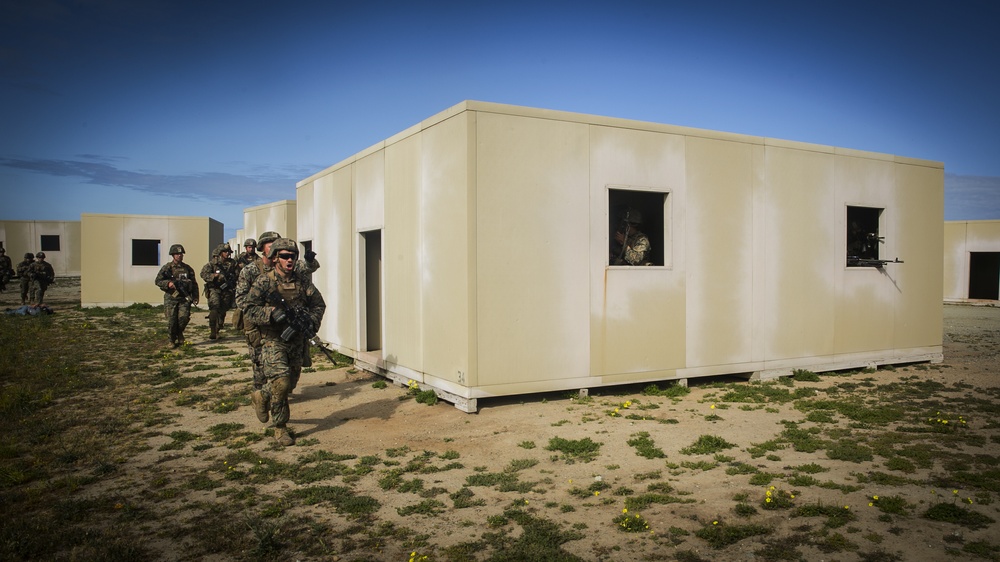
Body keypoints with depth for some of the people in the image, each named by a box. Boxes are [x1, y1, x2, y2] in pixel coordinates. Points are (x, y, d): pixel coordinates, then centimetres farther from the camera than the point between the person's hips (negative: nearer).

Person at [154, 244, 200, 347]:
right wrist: (168, 283, -17)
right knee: (171, 321, -2)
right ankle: (173, 341, 15)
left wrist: (195, 297, 6)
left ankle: (179, 333, 18)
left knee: (184, 318, -12)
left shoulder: (188, 268, 10)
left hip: (184, 298, 1)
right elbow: (157, 281, 2)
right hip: (171, 298, -1)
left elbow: (194, 284, 13)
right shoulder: (167, 268, 3)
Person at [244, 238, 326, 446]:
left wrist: (311, 323, -10)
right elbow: (250, 309, -11)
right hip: (273, 340, -5)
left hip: (296, 340, 5)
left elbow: (319, 304, 8)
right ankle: (280, 427, 3)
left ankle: (262, 396, 44)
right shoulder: (264, 281, -9)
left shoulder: (302, 280, 3)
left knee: (291, 382, 14)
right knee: (280, 381, -14)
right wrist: (272, 312, -27)